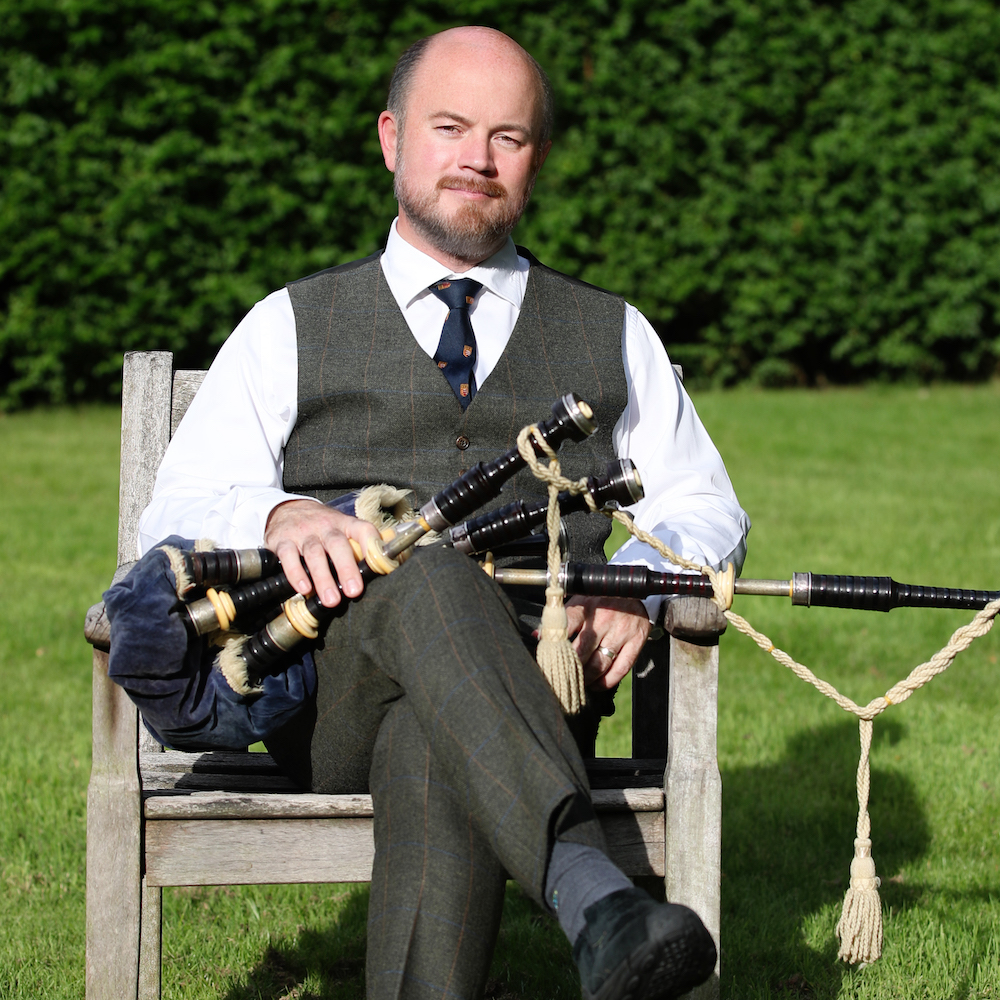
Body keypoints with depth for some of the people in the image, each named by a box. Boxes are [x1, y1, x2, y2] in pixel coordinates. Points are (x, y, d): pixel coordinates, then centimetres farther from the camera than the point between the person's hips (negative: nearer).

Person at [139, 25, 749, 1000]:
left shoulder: (612, 336, 25)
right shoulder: (292, 327, 20)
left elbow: (708, 510, 21)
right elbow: (174, 517, 10)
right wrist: (278, 516, -15)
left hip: (533, 683, 1)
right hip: (329, 691, -1)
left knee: (436, 747, -38)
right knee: (424, 579, -38)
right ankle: (594, 897, -57)